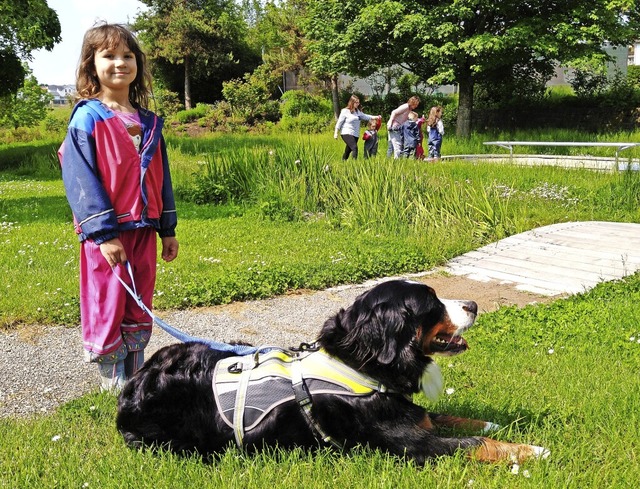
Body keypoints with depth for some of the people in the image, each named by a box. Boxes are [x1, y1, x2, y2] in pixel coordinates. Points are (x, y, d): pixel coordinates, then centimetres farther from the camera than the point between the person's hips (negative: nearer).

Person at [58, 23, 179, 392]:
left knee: (139, 309, 13)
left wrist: (168, 229, 13)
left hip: (144, 228, 6)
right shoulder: (88, 118, -7)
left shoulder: (148, 122, 11)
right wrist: (103, 233, -19)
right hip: (107, 232, -6)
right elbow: (80, 179, -13)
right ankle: (114, 383, 17)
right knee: (109, 310, 2)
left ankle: (136, 378, 25)